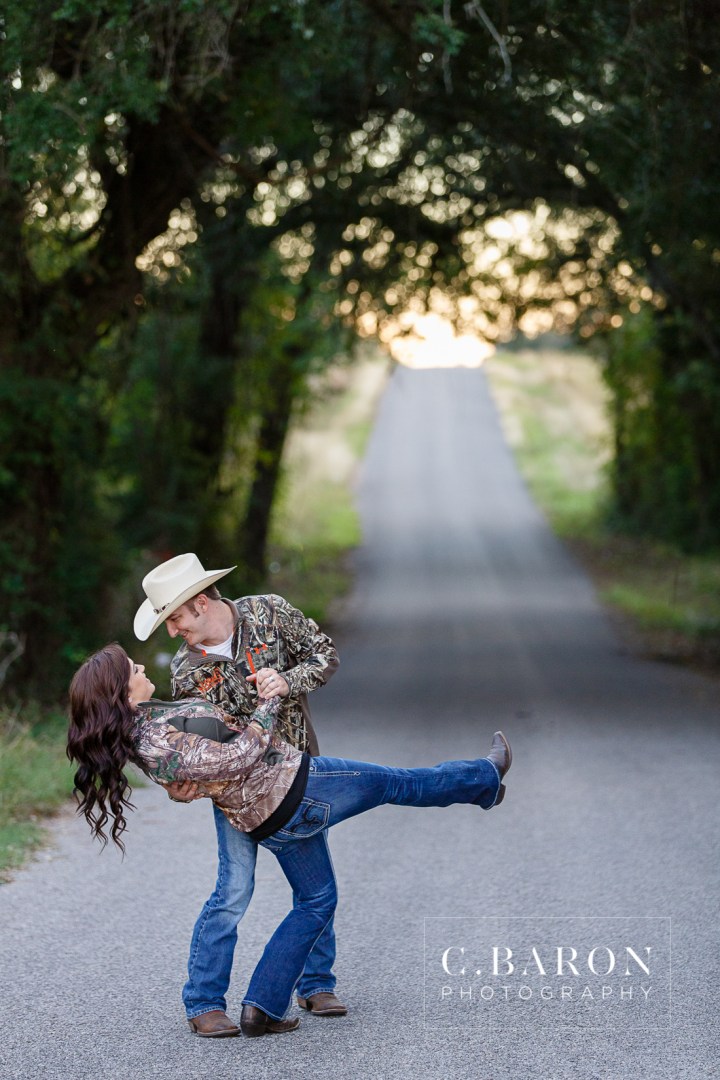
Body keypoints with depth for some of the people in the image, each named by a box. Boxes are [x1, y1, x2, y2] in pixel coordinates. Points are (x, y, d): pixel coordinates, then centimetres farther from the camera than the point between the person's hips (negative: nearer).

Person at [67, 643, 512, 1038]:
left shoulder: (140, 730, 0)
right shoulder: (163, 746, -29)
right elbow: (240, 756, -24)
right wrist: (270, 702, -13)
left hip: (269, 822, 9)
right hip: (294, 788, -9)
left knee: (316, 901, 23)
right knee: (397, 783, 13)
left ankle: (262, 1008, 18)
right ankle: (486, 778, 38)